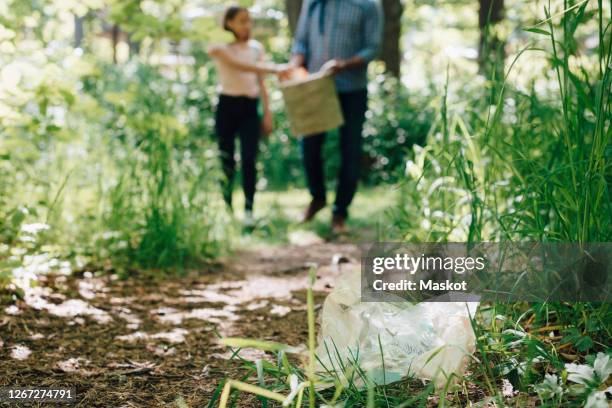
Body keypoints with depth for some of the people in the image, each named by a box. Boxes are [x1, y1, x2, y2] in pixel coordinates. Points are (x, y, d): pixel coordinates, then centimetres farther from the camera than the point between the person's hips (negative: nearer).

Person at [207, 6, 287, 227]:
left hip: (250, 108, 2)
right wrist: (274, 68, -31)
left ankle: (248, 211, -6)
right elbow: (239, 66, -21)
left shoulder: (256, 47, 10)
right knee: (226, 162, 1)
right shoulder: (220, 47, -4)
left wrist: (267, 114, 4)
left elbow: (261, 83, 11)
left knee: (249, 160, -10)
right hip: (227, 106, -2)